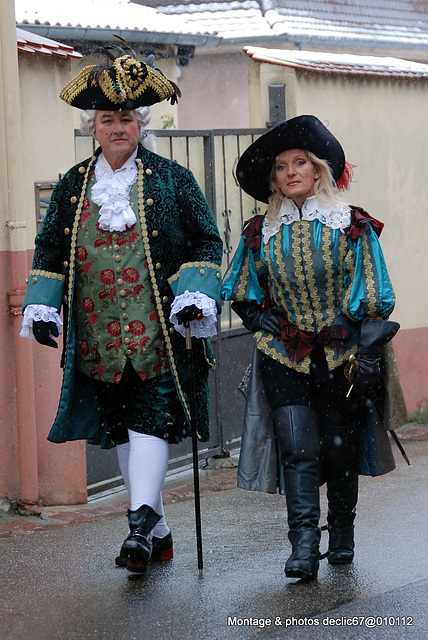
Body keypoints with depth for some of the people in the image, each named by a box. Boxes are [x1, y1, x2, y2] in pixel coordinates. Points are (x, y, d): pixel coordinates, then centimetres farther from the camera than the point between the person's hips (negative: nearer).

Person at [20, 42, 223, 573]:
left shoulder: (171, 180, 1)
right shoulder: (73, 185, 10)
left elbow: (205, 243, 3)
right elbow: (49, 250, 16)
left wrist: (194, 296, -10)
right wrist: (41, 308, 5)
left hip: (158, 331, -4)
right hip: (99, 336, 4)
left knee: (151, 422, -13)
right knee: (120, 429, 8)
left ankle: (142, 518, -18)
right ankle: (157, 533, 17)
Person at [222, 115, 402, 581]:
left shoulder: (353, 226, -3)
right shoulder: (260, 233, 3)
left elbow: (373, 299, -3)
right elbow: (240, 293, 18)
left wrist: (369, 355, -8)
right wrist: (259, 319, 2)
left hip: (340, 353, -1)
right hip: (284, 355, 1)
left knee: (340, 448, 5)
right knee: (297, 448, -10)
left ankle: (342, 534, 24)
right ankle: (303, 547, -14)